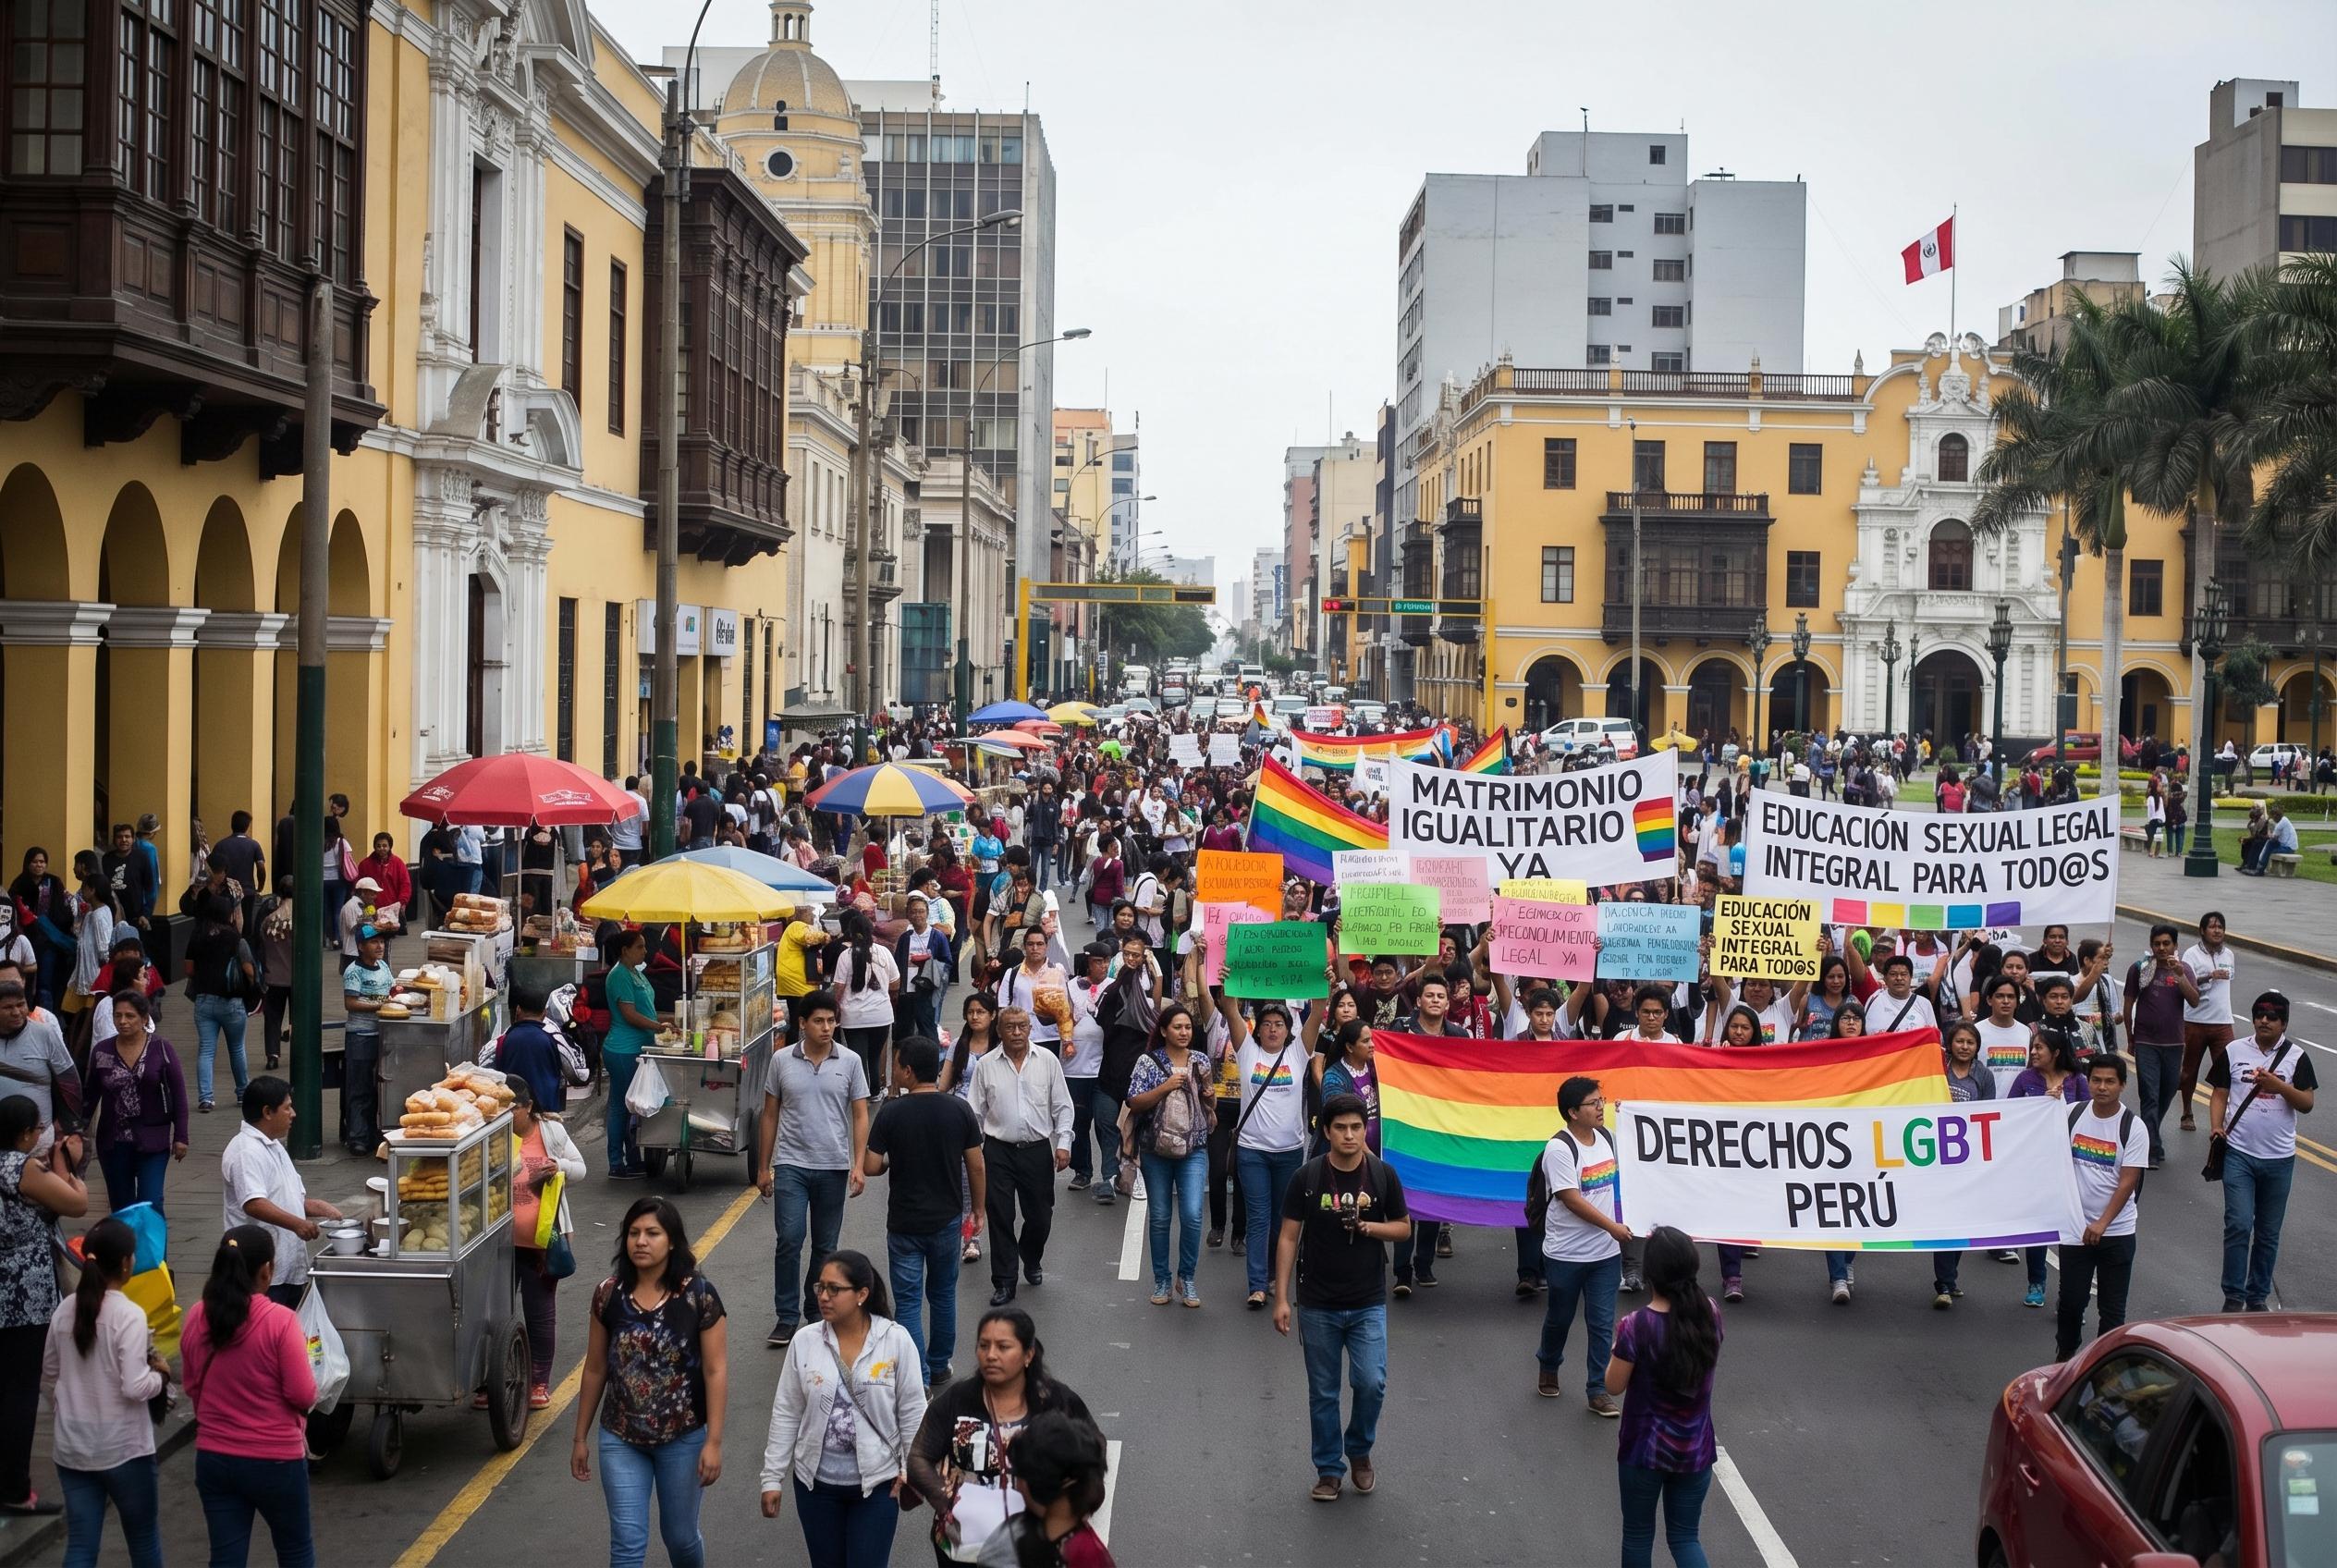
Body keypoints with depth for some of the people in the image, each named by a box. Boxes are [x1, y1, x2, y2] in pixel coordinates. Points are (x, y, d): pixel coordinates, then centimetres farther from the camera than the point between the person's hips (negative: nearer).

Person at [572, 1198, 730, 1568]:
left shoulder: (699, 1295, -13)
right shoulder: (609, 1295, -4)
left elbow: (716, 1371, -11)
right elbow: (595, 1369, 5)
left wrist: (713, 1442, -14)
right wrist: (581, 1437, 8)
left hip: (683, 1439, -2)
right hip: (621, 1440, 2)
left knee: (680, 1536, 15)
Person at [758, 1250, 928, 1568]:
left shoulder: (897, 1341, -10)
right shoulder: (804, 1342, -5)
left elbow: (912, 1412, -4)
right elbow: (786, 1415, 0)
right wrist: (773, 1478, 1)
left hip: (877, 1482, -2)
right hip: (816, 1482, 3)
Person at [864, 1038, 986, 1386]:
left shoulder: (891, 1113, -15)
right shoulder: (960, 1110, -7)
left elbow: (870, 1167, -13)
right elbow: (977, 1167, -2)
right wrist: (978, 1210, 11)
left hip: (904, 1223, -3)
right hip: (947, 1219, 3)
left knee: (909, 1301, 3)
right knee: (943, 1295, 20)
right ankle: (939, 1366, 31)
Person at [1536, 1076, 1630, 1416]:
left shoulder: (1605, 1137, 4)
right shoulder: (1559, 1149, -18)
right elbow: (1572, 1199, -21)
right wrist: (1613, 1227, -19)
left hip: (1606, 1251, 5)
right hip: (1567, 1254, -5)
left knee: (1602, 1323, 2)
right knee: (1559, 1318, 13)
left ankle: (1598, 1390, 8)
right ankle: (1548, 1369, 38)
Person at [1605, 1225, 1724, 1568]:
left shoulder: (1636, 1327, -23)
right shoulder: (1709, 1314, -9)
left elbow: (1614, 1385, -12)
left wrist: (1620, 1341, 3)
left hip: (1645, 1449, -3)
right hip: (1695, 1449, 3)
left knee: (1638, 1534, 17)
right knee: (1685, 1537, 15)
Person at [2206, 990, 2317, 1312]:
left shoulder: (2297, 1057, 0)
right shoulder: (2234, 1051, 2)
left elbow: (2306, 1104, -5)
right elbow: (2219, 1093, 5)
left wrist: (2278, 1085, -21)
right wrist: (2216, 1126, -11)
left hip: (2279, 1159, 1)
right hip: (2239, 1154, -1)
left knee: (2268, 1233, 9)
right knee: (2238, 1225, -10)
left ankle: (2258, 1297, 21)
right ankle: (2233, 1297, -1)